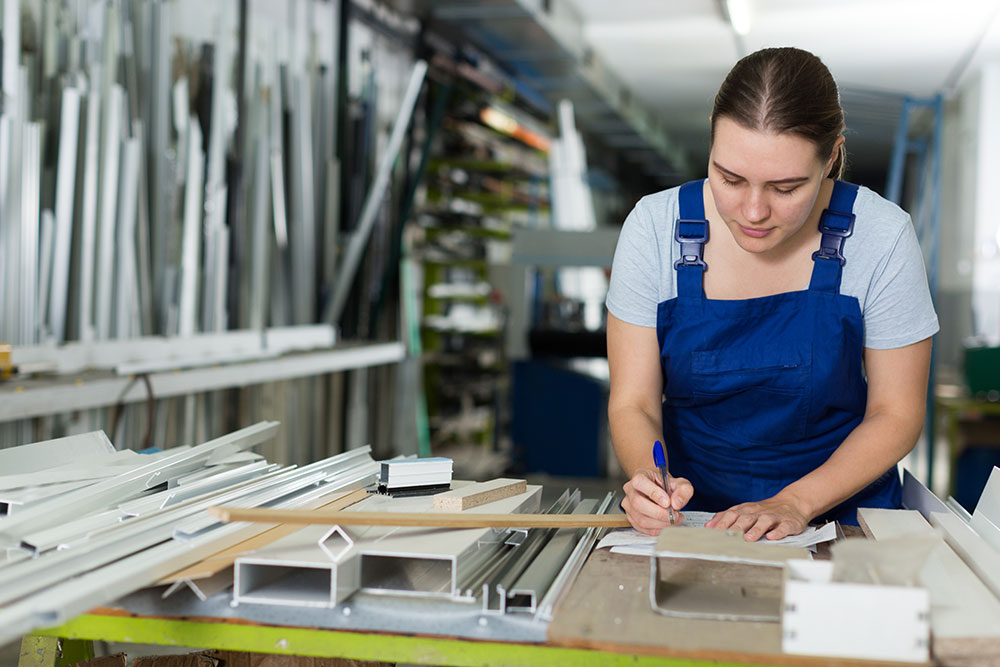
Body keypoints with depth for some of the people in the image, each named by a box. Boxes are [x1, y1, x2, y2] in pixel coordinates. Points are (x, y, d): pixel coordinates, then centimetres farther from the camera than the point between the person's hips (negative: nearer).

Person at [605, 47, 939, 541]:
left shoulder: (881, 236, -12)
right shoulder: (655, 226, -10)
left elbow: (896, 413, -4)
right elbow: (632, 404, -6)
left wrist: (795, 503, -19)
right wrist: (652, 483, -28)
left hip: (839, 505, 0)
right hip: (690, 509, 0)